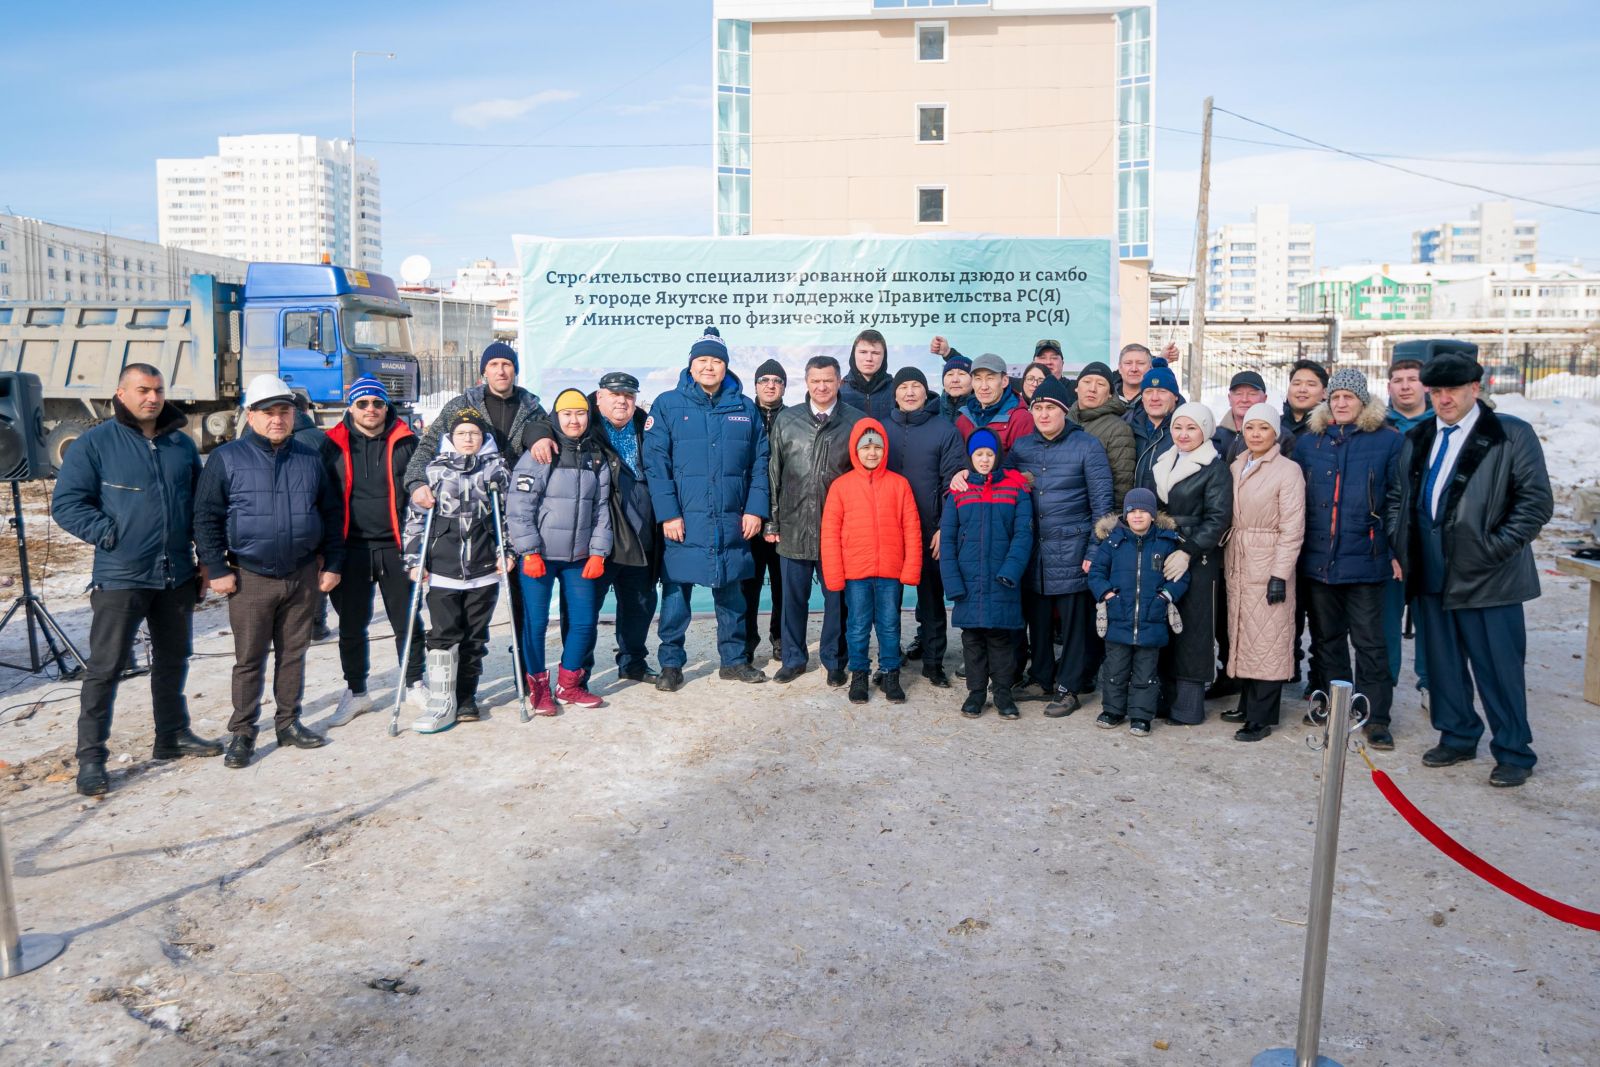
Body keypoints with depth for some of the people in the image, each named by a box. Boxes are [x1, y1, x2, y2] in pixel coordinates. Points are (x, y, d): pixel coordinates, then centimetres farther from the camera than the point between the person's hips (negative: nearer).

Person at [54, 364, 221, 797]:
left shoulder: (182, 446, 9)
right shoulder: (94, 444, -4)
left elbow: (200, 505, 16)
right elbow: (66, 503, -6)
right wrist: (109, 533, -14)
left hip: (177, 576, 5)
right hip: (120, 578, -5)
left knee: (173, 659, 15)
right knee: (105, 667, -3)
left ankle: (172, 736, 30)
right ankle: (90, 756, 5)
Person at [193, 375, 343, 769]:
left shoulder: (309, 459, 8)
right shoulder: (226, 459, -2)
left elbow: (332, 514, 12)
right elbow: (206, 518, -3)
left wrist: (332, 564, 7)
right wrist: (217, 569, -8)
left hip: (303, 575, 3)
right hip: (251, 578, -3)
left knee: (293, 654, 12)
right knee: (249, 660, 3)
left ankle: (288, 722, 24)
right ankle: (242, 733, 14)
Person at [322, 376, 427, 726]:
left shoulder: (405, 442, 1)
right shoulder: (333, 445, 3)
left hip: (396, 546, -1)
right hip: (351, 549, 1)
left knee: (406, 620, 7)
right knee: (351, 625, 9)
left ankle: (415, 682, 24)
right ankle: (356, 692, 24)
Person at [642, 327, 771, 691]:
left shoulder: (745, 408, 8)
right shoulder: (667, 405, 0)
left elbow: (759, 462, 8)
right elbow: (655, 464, -5)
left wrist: (755, 509, -1)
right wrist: (667, 514, -12)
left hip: (732, 523, 3)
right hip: (682, 523, -2)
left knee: (732, 594, 12)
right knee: (675, 594, 4)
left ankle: (733, 660, 25)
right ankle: (671, 664, 16)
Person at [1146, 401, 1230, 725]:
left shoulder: (1215, 469, -3)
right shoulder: (1162, 464, 16)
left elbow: (1218, 518, -11)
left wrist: (1188, 551, -19)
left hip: (1197, 560, -5)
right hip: (1159, 556, 5)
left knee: (1191, 627, -2)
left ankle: (1188, 705, 5)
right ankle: (1165, 696, 16)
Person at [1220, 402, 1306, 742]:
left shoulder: (1288, 470, -8)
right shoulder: (1236, 468, 11)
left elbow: (1292, 528, -12)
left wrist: (1280, 574, -16)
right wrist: (1225, 562, 8)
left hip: (1268, 565, -6)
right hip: (1237, 564, 6)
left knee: (1266, 639, -4)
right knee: (1243, 634, 11)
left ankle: (1261, 717, 1)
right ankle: (1247, 704, 22)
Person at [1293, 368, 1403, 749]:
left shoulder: (1387, 441, -1)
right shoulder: (1308, 441, 8)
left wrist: (1397, 551, -6)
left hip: (1365, 559, -3)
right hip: (1317, 559, 3)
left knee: (1369, 642, 1)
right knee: (1326, 638, 13)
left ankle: (1376, 717, 10)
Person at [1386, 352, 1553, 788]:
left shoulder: (1512, 435, -6)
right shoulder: (1417, 439, 11)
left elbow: (1537, 502, -9)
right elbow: (1398, 497, 20)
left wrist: (1494, 549, -15)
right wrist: (1400, 547, 9)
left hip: (1487, 579, -5)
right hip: (1431, 576, 6)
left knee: (1499, 669, 1)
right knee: (1443, 663, 15)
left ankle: (1514, 752, 15)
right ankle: (1457, 736, 31)